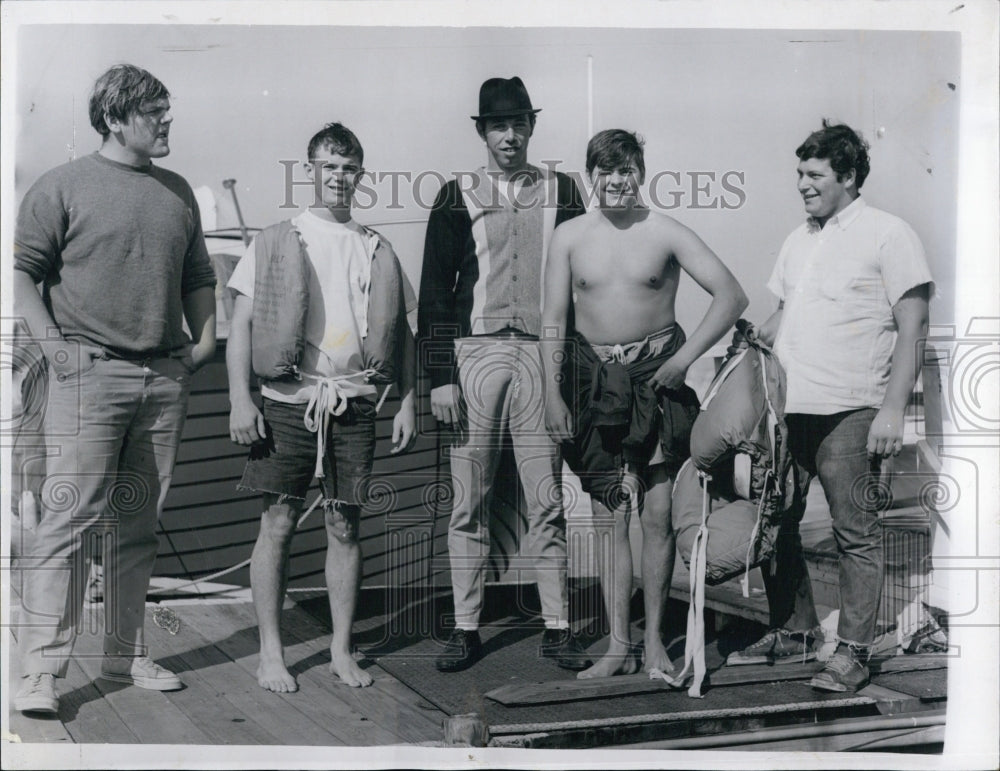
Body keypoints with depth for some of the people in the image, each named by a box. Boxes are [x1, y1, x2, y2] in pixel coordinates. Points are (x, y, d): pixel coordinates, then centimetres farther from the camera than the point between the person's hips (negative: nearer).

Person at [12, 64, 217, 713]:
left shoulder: (177, 192, 16)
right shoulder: (64, 186, 0)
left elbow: (198, 276, 24)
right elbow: (22, 270, -2)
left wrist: (205, 340, 12)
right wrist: (52, 341, -11)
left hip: (166, 378, 5)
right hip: (91, 373, -5)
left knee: (139, 524, 9)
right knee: (70, 518, -9)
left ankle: (126, 654, 19)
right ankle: (43, 668, -4)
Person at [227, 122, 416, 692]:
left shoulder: (378, 250, 12)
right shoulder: (276, 241, 5)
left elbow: (402, 331, 14)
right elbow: (242, 324, 2)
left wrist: (408, 404, 7)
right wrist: (240, 399, -8)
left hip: (354, 404, 2)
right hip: (288, 399, -2)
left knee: (346, 526, 5)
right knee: (279, 522, 0)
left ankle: (343, 650, 16)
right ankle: (271, 652, 10)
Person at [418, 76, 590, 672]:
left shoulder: (562, 193, 11)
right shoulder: (458, 198, 8)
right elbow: (434, 293, 5)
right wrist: (441, 376, -3)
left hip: (541, 355, 0)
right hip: (474, 353, 0)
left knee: (548, 501, 2)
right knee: (471, 502, 3)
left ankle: (557, 628, 10)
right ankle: (467, 629, 12)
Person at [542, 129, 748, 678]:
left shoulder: (665, 233, -2)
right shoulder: (569, 237, 3)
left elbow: (731, 296, -3)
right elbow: (553, 320, 5)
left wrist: (686, 355, -10)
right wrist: (552, 394, -1)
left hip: (655, 375, -1)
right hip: (595, 378, 1)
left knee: (658, 511, -1)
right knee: (608, 515, 3)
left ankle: (654, 639, 13)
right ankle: (618, 645, 9)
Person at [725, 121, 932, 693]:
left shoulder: (888, 234, -2)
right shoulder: (800, 239, 19)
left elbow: (912, 329, -7)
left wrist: (893, 409, -13)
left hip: (850, 411, -7)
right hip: (787, 409, 7)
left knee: (856, 533, -1)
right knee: (775, 524, 10)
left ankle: (854, 651, 8)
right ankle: (794, 633, 23)